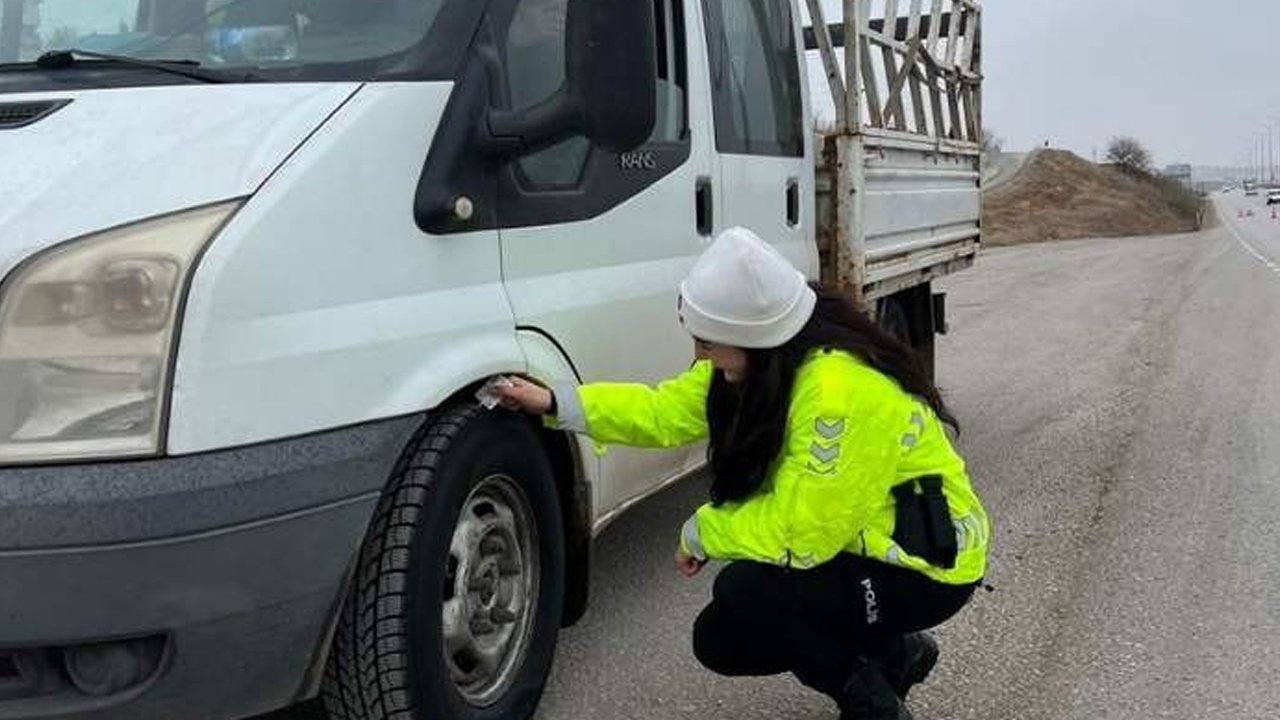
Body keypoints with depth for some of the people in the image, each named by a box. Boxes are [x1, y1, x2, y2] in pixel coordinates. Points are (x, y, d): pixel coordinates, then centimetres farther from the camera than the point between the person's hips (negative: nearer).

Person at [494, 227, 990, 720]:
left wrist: (702, 534, -15)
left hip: (926, 565, -9)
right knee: (719, 642, 5)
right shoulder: (759, 361, -6)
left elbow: (802, 533, -31)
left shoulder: (840, 388, -33)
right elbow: (667, 411, 4)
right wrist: (553, 403, -3)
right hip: (848, 545, 9)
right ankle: (894, 652, 20)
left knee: (744, 590, -27)